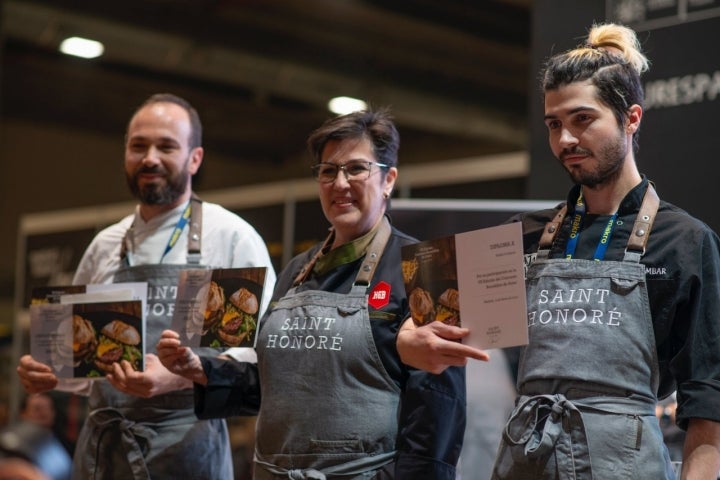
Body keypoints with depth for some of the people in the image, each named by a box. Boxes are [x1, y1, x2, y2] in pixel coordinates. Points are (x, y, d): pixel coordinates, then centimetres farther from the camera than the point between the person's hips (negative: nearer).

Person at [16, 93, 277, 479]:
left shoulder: (232, 237, -3)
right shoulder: (104, 245, 12)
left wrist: (184, 375, -22)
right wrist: (42, 371, -1)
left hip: (185, 446, -4)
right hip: (101, 447, 4)